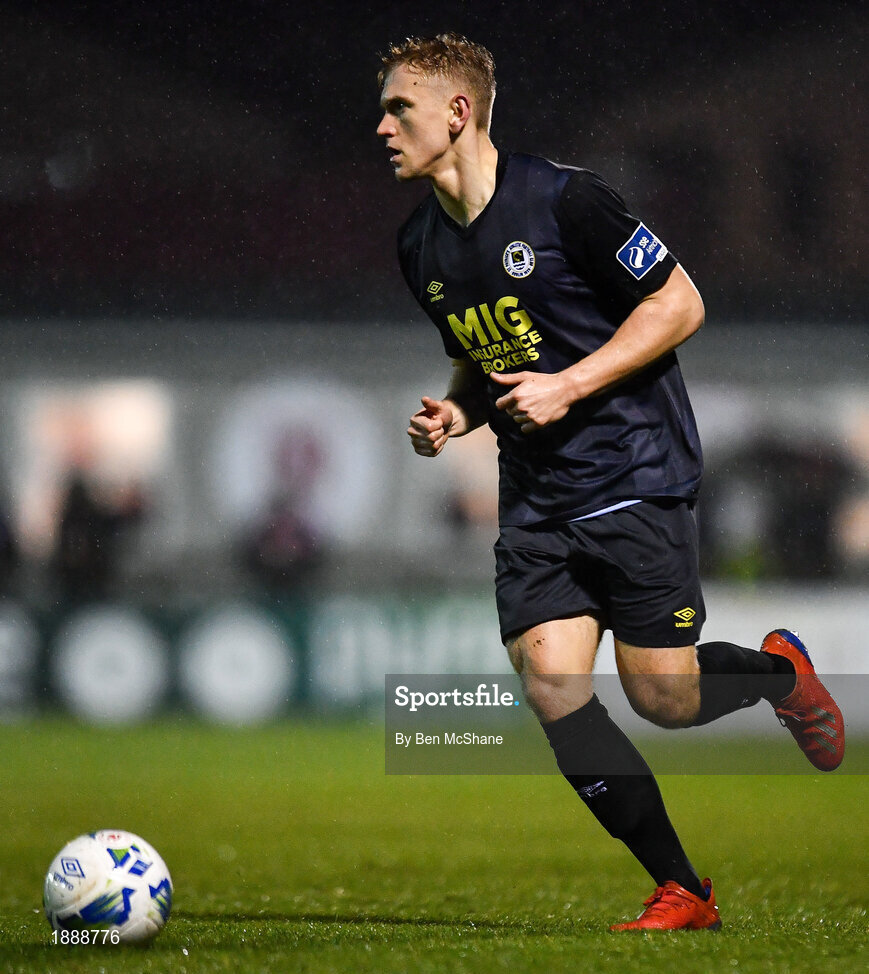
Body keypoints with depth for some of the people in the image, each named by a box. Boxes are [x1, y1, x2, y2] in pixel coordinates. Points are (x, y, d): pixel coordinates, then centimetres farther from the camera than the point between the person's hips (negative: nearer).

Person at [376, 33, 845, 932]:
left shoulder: (564, 200, -13)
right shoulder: (420, 247, 9)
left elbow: (678, 304, -9)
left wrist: (568, 388, -16)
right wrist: (455, 413, 3)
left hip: (633, 477, -6)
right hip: (535, 502, 6)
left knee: (660, 698, -7)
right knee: (551, 688, -10)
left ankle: (778, 670, 27)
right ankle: (681, 892, -1)